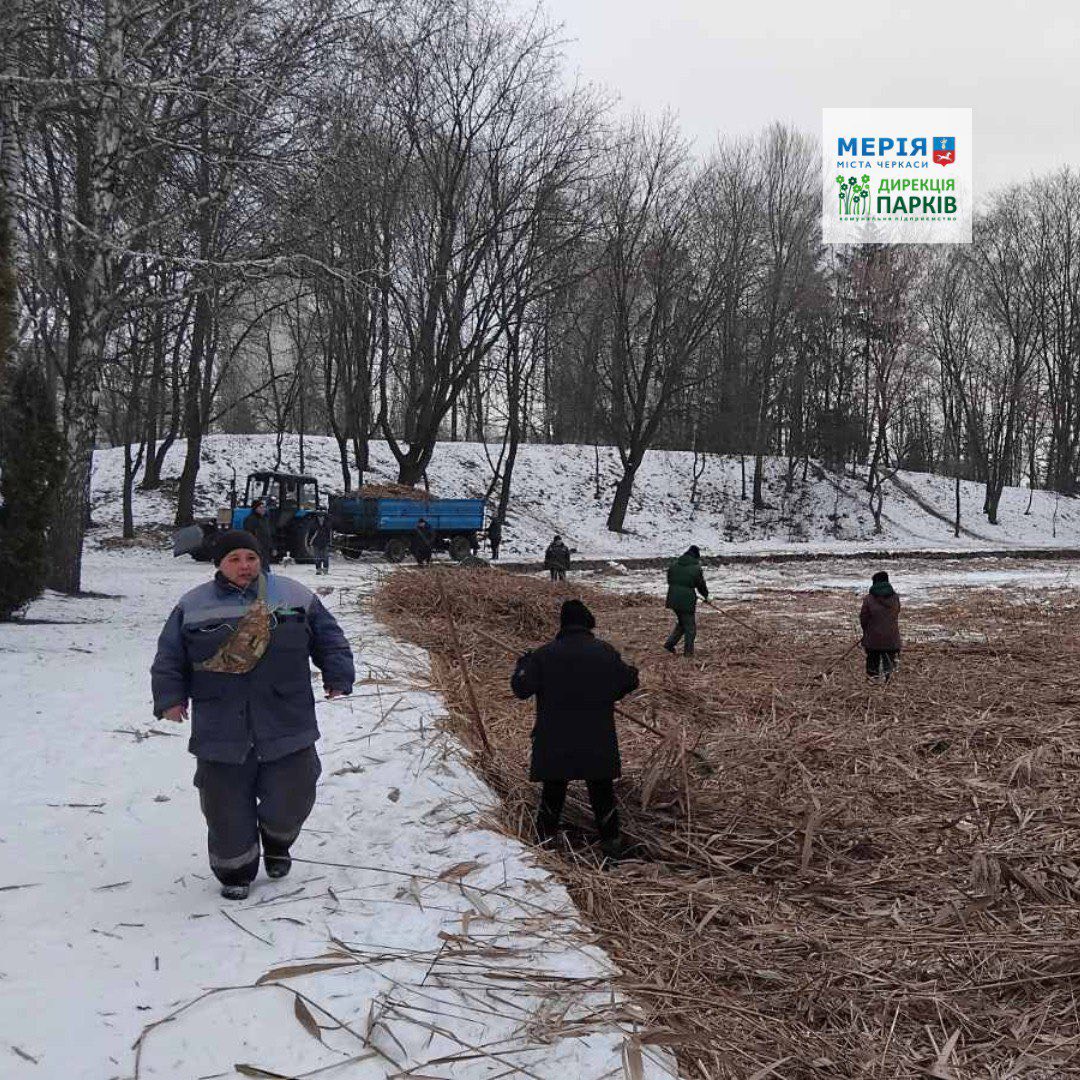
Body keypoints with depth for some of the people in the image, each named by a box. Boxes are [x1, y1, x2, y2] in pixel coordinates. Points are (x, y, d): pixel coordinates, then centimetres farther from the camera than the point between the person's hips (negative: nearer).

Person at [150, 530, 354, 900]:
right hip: (220, 731, 0)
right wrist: (171, 697, -1)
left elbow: (329, 639, 10)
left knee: (291, 800, 6)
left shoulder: (294, 595, 5)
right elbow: (169, 659, 10)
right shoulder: (193, 605, 6)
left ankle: (277, 844, 39)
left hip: (286, 727, 0)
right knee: (226, 808, 6)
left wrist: (338, 678, 1)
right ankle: (235, 870, 31)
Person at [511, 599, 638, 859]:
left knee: (553, 789, 15)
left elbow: (521, 688, -7)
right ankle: (610, 841, 18)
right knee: (601, 790, 14)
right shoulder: (605, 652, -3)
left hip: (554, 742, 0)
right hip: (598, 741, 1)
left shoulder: (544, 654, -6)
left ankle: (545, 837, 20)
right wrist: (632, 673, 28)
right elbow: (627, 682, 5)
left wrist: (523, 665, 12)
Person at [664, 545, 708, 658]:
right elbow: (701, 584, 0)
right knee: (690, 625, 8)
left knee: (681, 623, 23)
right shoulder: (696, 568, -9)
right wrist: (706, 595, 20)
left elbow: (669, 581, 15)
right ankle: (688, 651, 12)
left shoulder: (674, 565, 6)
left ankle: (670, 643, 18)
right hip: (687, 600, -6)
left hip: (674, 599, 6)